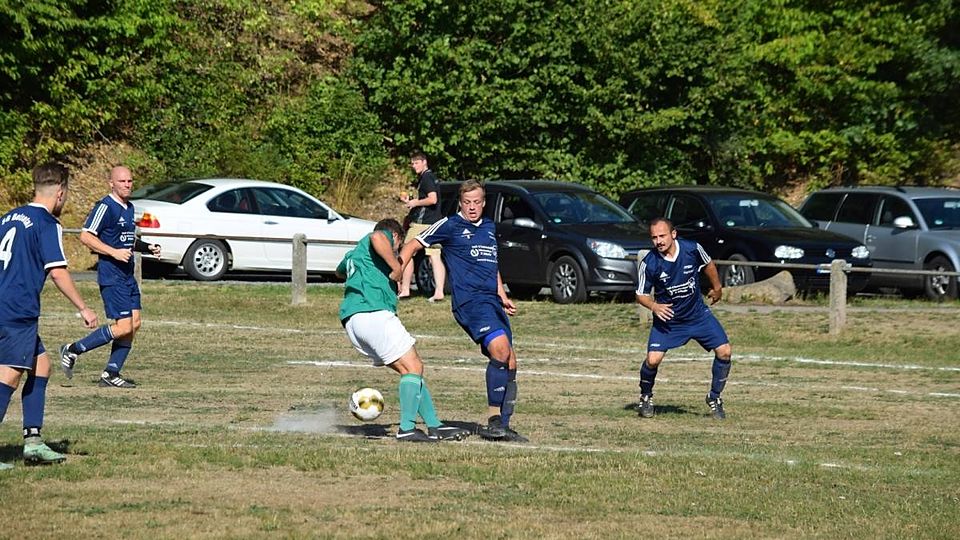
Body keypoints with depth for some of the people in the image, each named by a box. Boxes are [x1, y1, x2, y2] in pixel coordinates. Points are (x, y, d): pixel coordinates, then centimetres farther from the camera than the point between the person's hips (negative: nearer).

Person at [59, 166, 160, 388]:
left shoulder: (129, 207, 16)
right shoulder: (106, 207, -12)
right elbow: (85, 236, -18)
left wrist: (148, 247, 13)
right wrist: (114, 252, -23)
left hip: (128, 275, 9)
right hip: (111, 276, -9)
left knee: (135, 323, 3)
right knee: (123, 326, -13)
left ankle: (111, 374, 9)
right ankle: (72, 350, -2)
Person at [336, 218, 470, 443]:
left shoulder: (354, 253, 33)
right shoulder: (385, 237, 8)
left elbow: (340, 271, 56)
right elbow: (377, 237, -19)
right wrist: (396, 267, -14)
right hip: (373, 312, -9)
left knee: (409, 368, 9)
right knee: (413, 367, -10)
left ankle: (435, 426, 4)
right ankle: (407, 429, -19)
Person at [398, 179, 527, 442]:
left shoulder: (489, 228, 21)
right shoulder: (450, 226, 1)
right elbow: (412, 246, 3)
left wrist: (503, 297, 25)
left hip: (492, 301, 8)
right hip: (469, 300, -8)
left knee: (510, 362, 2)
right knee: (501, 349, -26)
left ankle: (502, 427, 9)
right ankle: (494, 419, -22)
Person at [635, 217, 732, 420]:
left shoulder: (692, 249, -15)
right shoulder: (648, 263, -18)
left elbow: (708, 264, 9)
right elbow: (641, 294, -6)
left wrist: (716, 288, 21)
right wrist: (654, 306, -26)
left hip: (698, 314, 2)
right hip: (667, 318, -2)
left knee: (724, 351, -8)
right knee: (653, 359, -17)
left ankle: (714, 398, 13)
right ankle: (646, 397, 13)